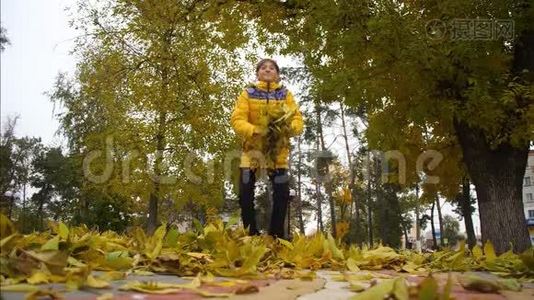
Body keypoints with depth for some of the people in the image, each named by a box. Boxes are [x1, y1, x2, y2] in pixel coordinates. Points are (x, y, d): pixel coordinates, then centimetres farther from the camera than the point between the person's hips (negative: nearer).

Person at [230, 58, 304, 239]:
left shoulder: (285, 94, 7)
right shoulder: (248, 93, 3)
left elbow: (298, 121, -3)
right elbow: (237, 120, -8)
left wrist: (290, 126, -27)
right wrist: (255, 130, -27)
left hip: (278, 149, 1)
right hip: (252, 147, -1)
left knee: (282, 194, -4)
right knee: (246, 193, -6)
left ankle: (276, 236, 10)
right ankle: (251, 235, 9)